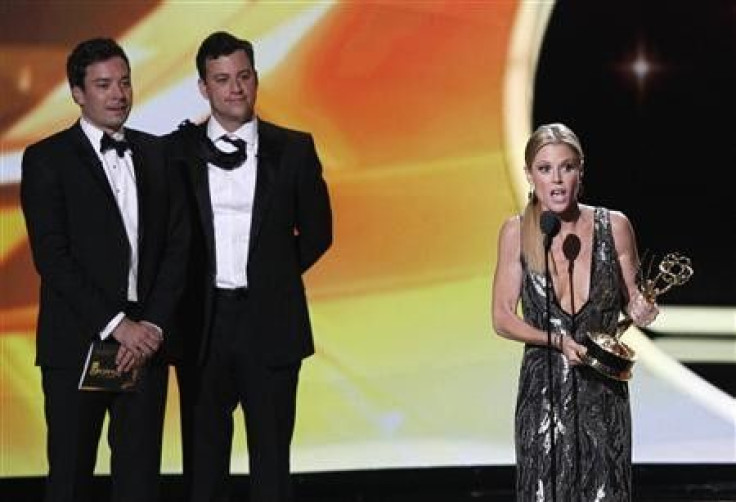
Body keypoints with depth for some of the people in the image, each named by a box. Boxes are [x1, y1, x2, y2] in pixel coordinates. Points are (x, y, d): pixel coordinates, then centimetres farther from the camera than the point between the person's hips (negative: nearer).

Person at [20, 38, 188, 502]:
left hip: (146, 340, 3)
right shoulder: (46, 159, -1)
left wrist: (154, 325, -7)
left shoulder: (157, 154, 11)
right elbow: (52, 257, -9)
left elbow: (178, 246, 6)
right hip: (78, 343, -3)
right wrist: (116, 325, -15)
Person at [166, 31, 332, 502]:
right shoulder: (178, 150, 1)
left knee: (271, 456, 6)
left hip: (270, 322, 0)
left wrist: (274, 278, 6)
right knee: (203, 457, 8)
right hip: (202, 322, 0)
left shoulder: (293, 149, 1)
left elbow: (316, 231, 9)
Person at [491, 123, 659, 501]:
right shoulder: (516, 232, -2)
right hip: (544, 389, 0)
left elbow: (631, 297, 12)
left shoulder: (614, 226, -1)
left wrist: (640, 310, -11)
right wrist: (558, 341, -13)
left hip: (604, 389, 0)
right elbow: (502, 318, 1)